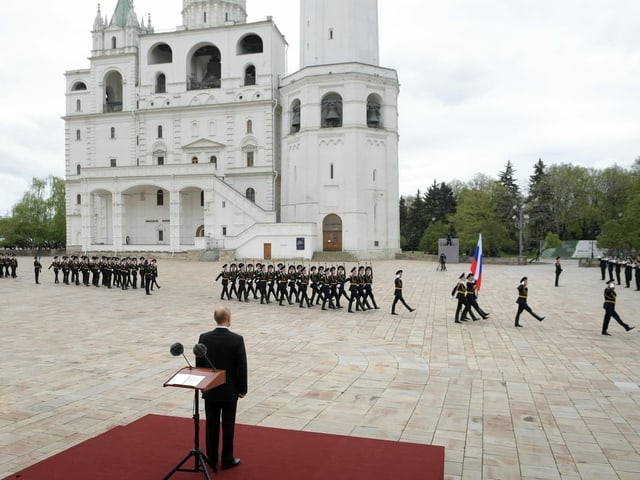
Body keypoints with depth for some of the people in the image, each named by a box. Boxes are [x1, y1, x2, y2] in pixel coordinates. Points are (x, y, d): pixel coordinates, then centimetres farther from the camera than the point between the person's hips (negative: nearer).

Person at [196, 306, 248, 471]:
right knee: (228, 426, 8)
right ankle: (227, 460, 18)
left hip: (210, 390, 3)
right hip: (230, 390, -3)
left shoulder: (204, 338, -8)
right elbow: (242, 367, -13)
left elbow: (198, 364, 0)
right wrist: (242, 389, -1)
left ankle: (211, 459, 23)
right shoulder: (237, 339, -17)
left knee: (211, 425, 13)